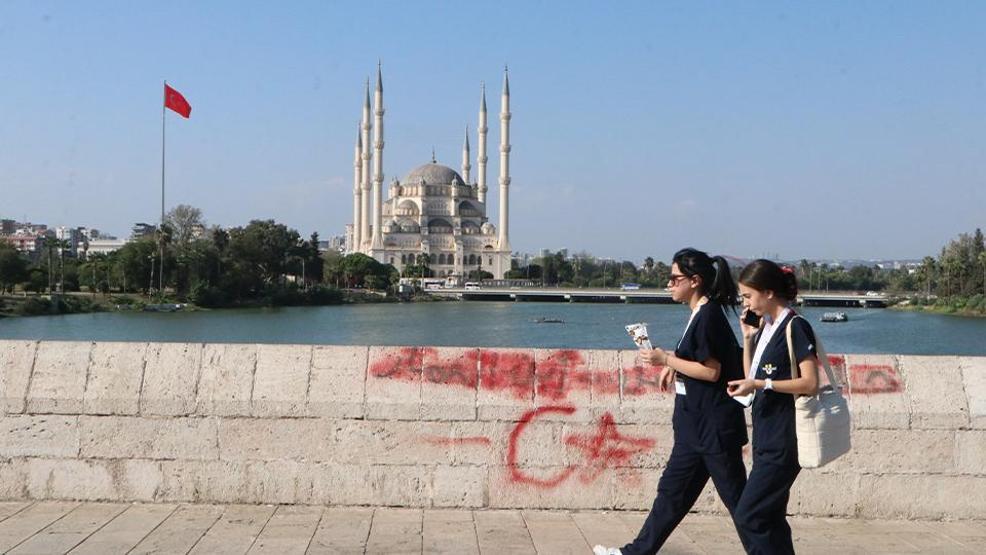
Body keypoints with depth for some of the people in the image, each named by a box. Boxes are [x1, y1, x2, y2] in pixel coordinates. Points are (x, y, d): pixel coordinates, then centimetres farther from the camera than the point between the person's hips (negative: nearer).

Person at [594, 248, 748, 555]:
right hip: (697, 426, 10)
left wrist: (666, 359, -15)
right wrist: (675, 364, 10)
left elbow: (711, 371, -20)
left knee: (736, 497, 0)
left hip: (713, 426, -10)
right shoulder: (700, 314, 12)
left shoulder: (708, 316, -17)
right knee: (673, 492, 14)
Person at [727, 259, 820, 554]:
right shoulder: (765, 328, 13)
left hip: (784, 440, -9)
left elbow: (811, 383, -18)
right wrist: (748, 338, 6)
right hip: (766, 438, 9)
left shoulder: (795, 327, -12)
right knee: (769, 518, 13)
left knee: (748, 516, -11)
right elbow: (752, 378, 16)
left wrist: (761, 383, -22)